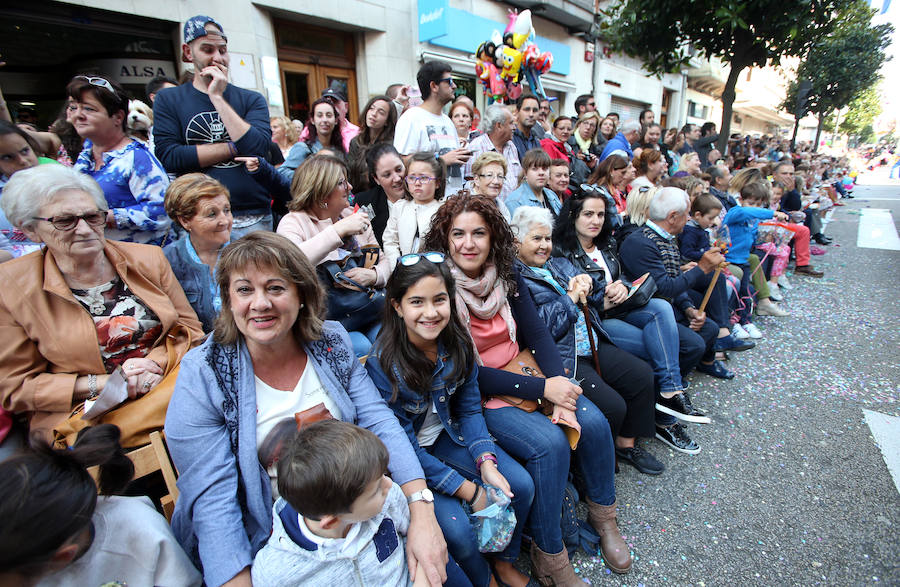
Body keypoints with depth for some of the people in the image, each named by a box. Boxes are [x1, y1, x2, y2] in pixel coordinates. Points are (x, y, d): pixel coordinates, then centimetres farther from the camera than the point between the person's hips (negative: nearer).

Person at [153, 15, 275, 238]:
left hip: (253, 219, 1)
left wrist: (217, 98, -6)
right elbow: (169, 157, -6)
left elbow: (258, 148, -9)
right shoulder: (168, 100, 9)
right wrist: (234, 147, -8)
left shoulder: (252, 100, 9)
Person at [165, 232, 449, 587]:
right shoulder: (202, 376, -14)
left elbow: (379, 423, -10)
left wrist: (421, 513, -21)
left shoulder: (333, 342, -5)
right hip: (259, 541, -2)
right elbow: (213, 498, -16)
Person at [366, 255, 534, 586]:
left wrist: (486, 461, -17)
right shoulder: (382, 364, -28)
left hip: (448, 435, 5)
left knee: (521, 485, -6)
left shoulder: (457, 343, -12)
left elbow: (470, 409, -1)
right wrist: (468, 490, -22)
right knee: (457, 528, -22)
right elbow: (402, 444, -22)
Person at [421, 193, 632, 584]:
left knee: (593, 423, -9)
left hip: (522, 373, 6)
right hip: (476, 397, -5)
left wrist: (560, 385, -15)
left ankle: (603, 516, 19)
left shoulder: (506, 274, -1)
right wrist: (541, 389, -21)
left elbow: (536, 333, 1)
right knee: (549, 444, -24)